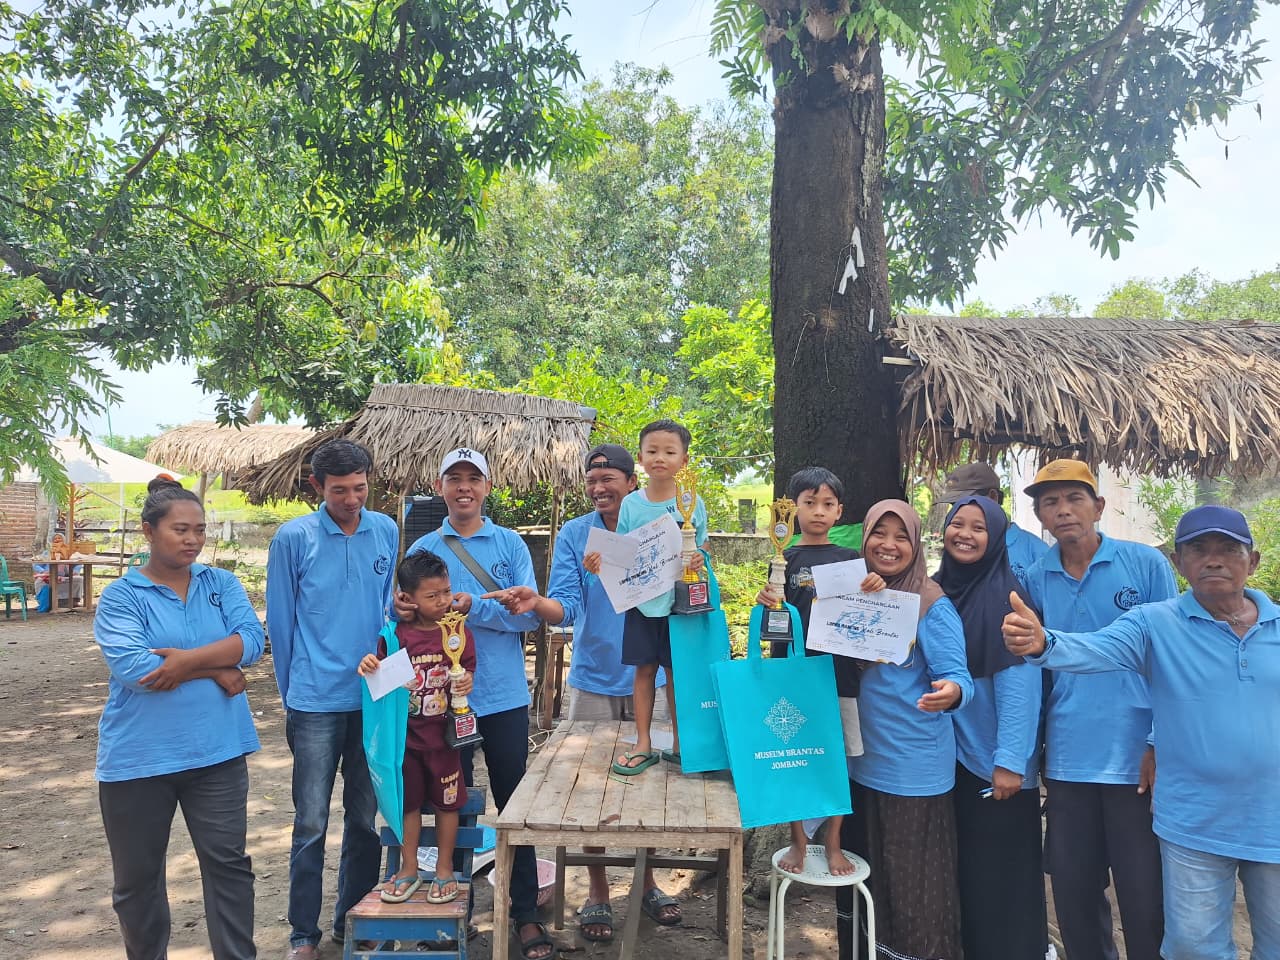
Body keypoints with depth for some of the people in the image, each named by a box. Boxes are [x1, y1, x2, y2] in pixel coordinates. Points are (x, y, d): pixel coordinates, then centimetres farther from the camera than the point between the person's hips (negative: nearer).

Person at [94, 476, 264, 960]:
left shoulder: (222, 584, 3)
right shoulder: (121, 596, -5)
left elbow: (251, 640, -10)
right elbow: (132, 668, -19)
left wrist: (187, 659, -22)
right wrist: (217, 670, -16)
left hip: (216, 752, 1)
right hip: (138, 758, -1)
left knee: (228, 863, 6)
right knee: (137, 876, 16)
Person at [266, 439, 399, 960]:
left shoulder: (387, 531, 2)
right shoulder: (293, 537, -6)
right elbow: (280, 620, 1)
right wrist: (290, 693, 6)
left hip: (375, 697, 3)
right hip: (316, 703, -3)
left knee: (366, 819, 13)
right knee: (311, 825, 4)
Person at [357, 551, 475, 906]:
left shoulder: (458, 633, -4)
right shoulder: (395, 635, -4)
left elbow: (468, 673, 2)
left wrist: (467, 683, -20)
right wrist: (369, 664, -19)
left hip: (444, 733, -1)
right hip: (405, 733, 1)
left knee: (446, 802, 10)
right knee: (407, 802, 12)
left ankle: (444, 869, 27)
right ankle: (409, 869, 30)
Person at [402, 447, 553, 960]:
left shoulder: (511, 544, 1)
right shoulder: (423, 548, 4)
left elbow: (530, 614, -7)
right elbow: (405, 614, 1)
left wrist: (475, 607, -21)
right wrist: (401, 610, -22)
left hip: (504, 696, 0)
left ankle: (526, 914, 21)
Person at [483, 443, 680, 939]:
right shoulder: (574, 535, -4)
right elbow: (567, 605, -16)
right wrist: (535, 602, -34)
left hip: (650, 677, 1)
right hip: (594, 680, -1)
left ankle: (648, 882, 32)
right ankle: (597, 893, 25)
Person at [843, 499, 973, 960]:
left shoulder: (933, 606, -13)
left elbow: (956, 675, -18)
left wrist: (951, 692, -42)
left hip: (916, 766, -6)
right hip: (864, 759, 6)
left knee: (915, 876, 7)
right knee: (874, 869, 20)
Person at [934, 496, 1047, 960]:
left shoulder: (1006, 597, -14)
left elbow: (1019, 682, -17)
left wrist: (1011, 760, -20)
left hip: (994, 759, -6)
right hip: (949, 755, 6)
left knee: (999, 874, 6)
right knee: (961, 867, 17)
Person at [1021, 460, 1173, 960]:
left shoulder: (1146, 564, -4)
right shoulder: (1035, 578, 5)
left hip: (1138, 758, -3)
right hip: (1067, 761, 3)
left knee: (1146, 898, 7)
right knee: (1074, 894, 14)